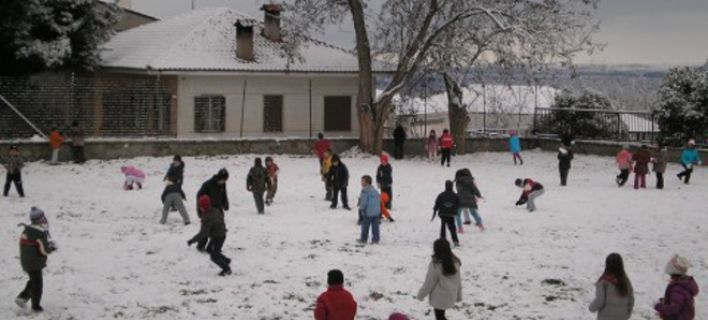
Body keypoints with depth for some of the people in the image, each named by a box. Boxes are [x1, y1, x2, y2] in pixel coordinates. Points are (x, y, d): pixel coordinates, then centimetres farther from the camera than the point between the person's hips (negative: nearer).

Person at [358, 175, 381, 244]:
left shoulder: (364, 191, -13)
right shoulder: (375, 191, 11)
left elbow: (363, 202, -17)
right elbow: (379, 200, 16)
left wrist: (361, 209, -3)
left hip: (367, 212, -6)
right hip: (376, 212, 6)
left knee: (365, 226, 5)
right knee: (375, 226, 8)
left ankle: (363, 239, 10)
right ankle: (376, 239, 8)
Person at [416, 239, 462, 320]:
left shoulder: (435, 265, -25)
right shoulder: (455, 262, -5)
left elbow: (429, 283, -15)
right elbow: (458, 281, 5)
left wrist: (421, 295, 0)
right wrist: (459, 295, 18)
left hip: (439, 298, -6)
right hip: (450, 297, 7)